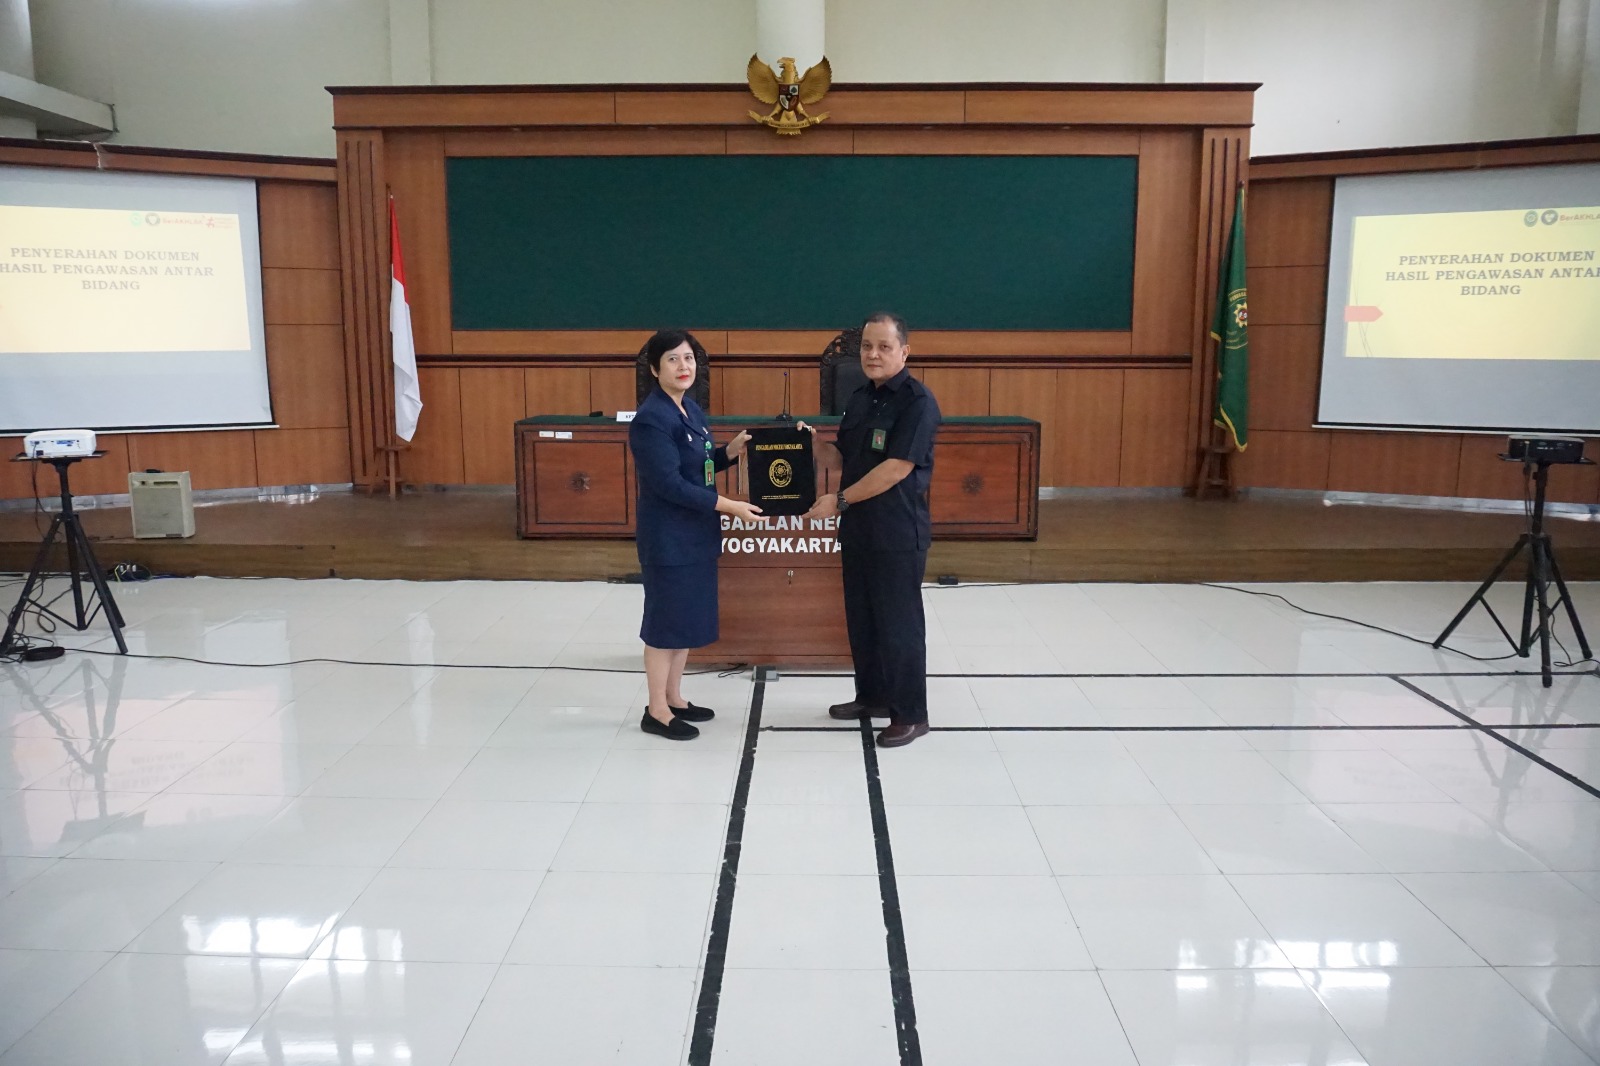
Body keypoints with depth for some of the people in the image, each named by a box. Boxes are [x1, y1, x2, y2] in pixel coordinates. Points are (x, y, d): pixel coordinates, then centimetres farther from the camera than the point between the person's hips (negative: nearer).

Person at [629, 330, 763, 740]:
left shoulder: (691, 409, 9)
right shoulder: (651, 418, -18)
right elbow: (668, 482, -23)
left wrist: (731, 451, -1)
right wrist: (728, 505, -23)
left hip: (696, 531, 9)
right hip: (667, 536, -9)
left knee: (688, 617, 16)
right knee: (666, 620, 1)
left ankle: (674, 698, 29)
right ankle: (657, 711, 14)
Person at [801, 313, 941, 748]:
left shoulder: (917, 401, -14)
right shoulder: (859, 398, 11)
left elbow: (896, 468, -21)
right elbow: (842, 459, 17)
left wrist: (840, 500, -17)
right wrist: (813, 442, -3)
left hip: (898, 533, -8)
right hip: (857, 529, 8)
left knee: (899, 624, 1)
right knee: (861, 618, 17)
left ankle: (911, 714, 13)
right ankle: (872, 696, 33)